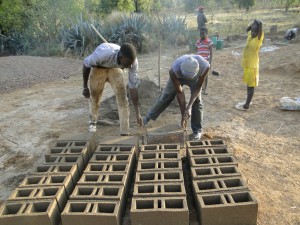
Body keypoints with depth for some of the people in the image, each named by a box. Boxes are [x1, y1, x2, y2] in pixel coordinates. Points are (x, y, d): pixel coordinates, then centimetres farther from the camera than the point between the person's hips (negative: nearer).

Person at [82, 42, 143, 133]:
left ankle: (125, 131, -10)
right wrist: (85, 87, -10)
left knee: (121, 95, -16)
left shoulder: (132, 61, -32)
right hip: (98, 67, -1)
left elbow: (133, 86, -23)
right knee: (95, 95, 7)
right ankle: (93, 122, 35)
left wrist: (137, 113, -22)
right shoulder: (103, 54, -42)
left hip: (115, 67, 1)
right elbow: (86, 64, -21)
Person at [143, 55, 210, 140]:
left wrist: (189, 106, -35)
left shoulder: (204, 66, -42)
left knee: (197, 101, -7)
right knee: (165, 97, 2)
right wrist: (183, 115, -29)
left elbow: (198, 87, -27)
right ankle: (147, 118, 20)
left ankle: (197, 130, 11)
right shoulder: (174, 70, -44)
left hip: (195, 78, 1)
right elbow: (179, 92, -32)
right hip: (178, 76, 0)